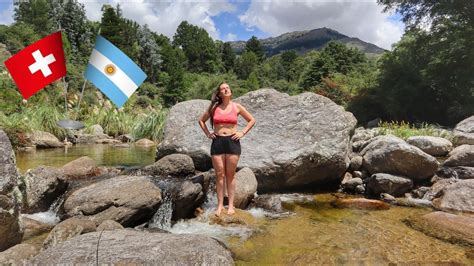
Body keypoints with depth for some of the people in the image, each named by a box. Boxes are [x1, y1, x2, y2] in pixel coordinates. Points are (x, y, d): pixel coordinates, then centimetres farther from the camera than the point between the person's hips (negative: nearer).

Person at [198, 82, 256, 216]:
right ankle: (220, 205, 10)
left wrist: (242, 133, 2)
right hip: (217, 142, 1)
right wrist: (208, 134, 7)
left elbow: (252, 120, 12)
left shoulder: (237, 107, 4)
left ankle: (231, 205, 11)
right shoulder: (214, 107, 6)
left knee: (230, 175, 4)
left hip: (232, 142, -1)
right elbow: (201, 120, 19)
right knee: (219, 175, 2)